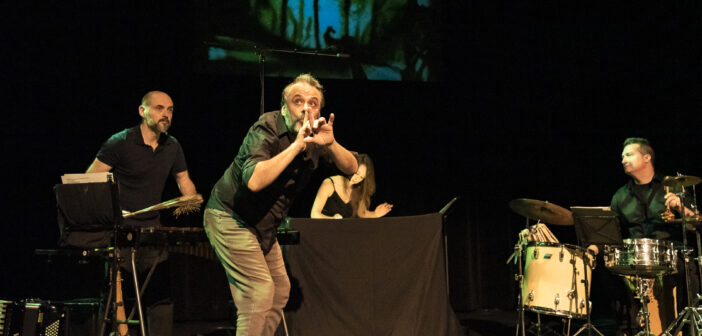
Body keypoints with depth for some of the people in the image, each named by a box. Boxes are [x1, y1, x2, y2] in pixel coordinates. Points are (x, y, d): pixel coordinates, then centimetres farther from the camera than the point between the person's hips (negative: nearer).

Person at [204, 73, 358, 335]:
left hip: (263, 224, 9)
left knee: (280, 290, 12)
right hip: (230, 218, -8)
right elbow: (254, 180, -39)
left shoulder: (314, 137, -2)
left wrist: (331, 144, -23)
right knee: (260, 290, -16)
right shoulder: (267, 129, -24)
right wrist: (296, 145, -37)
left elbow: (351, 168, -3)